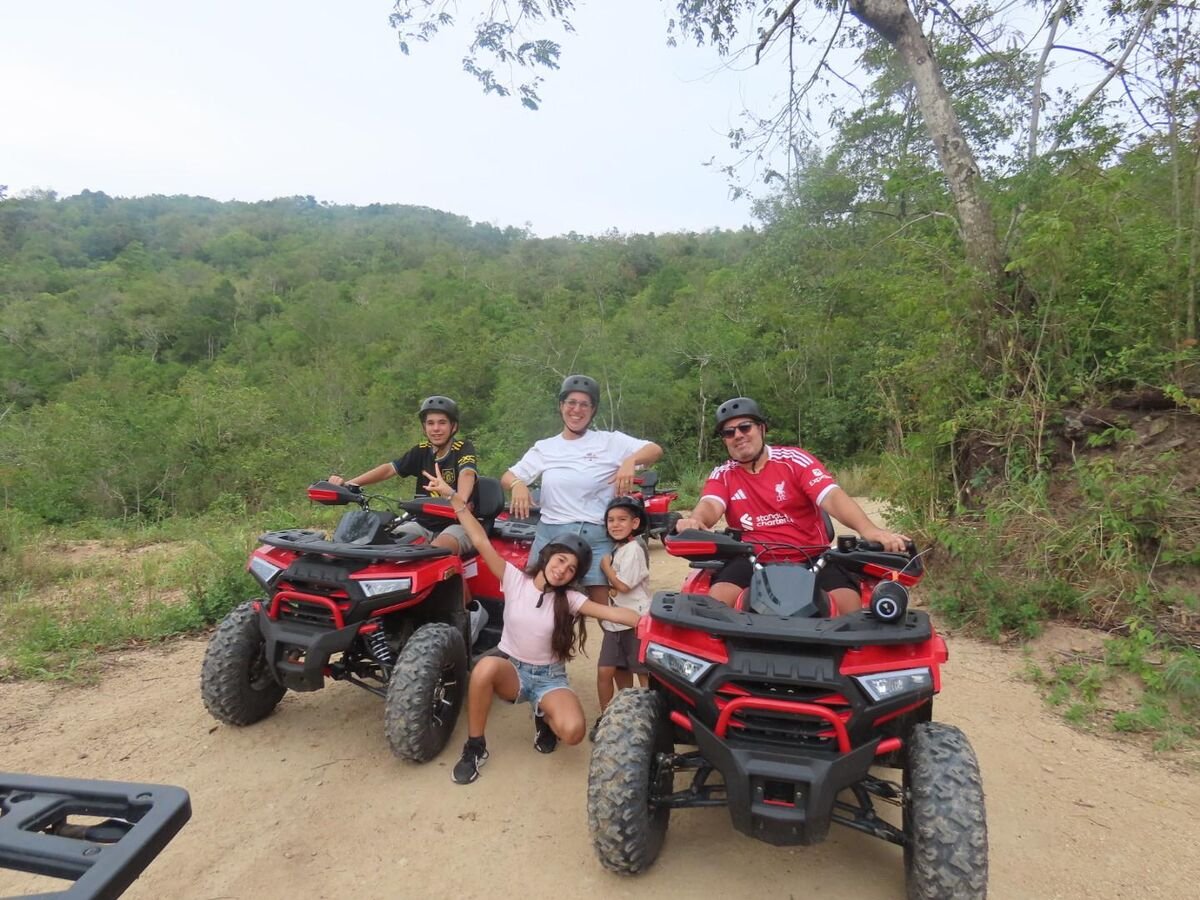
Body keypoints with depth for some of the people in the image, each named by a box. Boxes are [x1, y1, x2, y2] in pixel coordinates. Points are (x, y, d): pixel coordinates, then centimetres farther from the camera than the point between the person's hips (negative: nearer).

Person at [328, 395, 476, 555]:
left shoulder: (463, 448, -8)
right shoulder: (422, 450, 7)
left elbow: (467, 474, -28)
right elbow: (389, 469, 2)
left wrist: (460, 502, -51)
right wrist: (347, 483, -11)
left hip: (457, 524, -5)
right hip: (424, 523, 6)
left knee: (437, 549, -37)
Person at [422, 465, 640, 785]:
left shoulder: (570, 599, -7)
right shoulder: (514, 579, -9)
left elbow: (613, 612, -18)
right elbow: (481, 542, -17)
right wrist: (453, 496, -24)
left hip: (549, 677, 1)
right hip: (510, 669, 0)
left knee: (572, 731, -28)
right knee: (485, 666, -38)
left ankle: (544, 717, 10)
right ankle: (475, 747, -15)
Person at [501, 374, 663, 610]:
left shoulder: (609, 442, 3)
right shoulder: (544, 448, 10)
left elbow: (655, 450, -3)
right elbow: (507, 477, 10)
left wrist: (630, 461, -24)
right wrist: (518, 484, -14)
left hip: (596, 536, -2)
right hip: (551, 534, 2)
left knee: (602, 605, -3)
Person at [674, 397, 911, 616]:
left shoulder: (794, 459, 2)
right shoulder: (722, 475, 9)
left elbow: (831, 496, -12)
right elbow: (710, 506, -12)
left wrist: (868, 529, -31)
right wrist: (694, 521, -38)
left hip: (811, 559, 0)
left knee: (850, 604, -25)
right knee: (718, 599, -28)